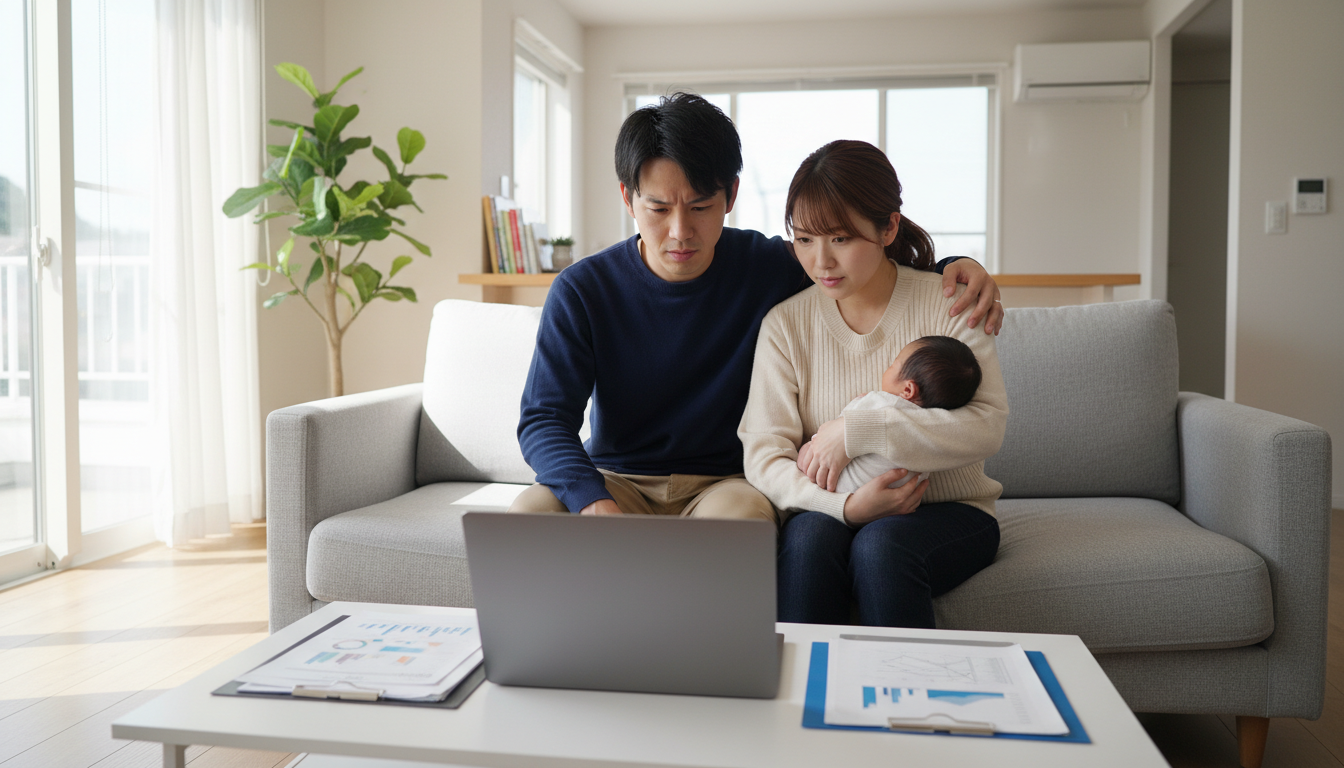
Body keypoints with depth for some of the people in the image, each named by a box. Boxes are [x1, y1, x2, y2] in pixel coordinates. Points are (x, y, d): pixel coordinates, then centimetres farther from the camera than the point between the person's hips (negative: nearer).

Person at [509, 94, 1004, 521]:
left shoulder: (770, 268, -3)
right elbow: (544, 420, -11)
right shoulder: (581, 291, -6)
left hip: (723, 481, 0)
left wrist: (955, 269, -11)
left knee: (742, 510, -36)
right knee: (529, 512, -30)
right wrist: (592, 500, -32)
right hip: (614, 479, 1)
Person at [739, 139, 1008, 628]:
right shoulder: (785, 325, 0)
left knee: (879, 546, -32)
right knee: (809, 535, -31)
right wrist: (846, 506, -24)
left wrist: (856, 431, -21)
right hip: (832, 512, 2)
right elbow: (762, 455, -7)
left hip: (947, 512, -1)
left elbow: (986, 427, -16)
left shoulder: (945, 304, -4)